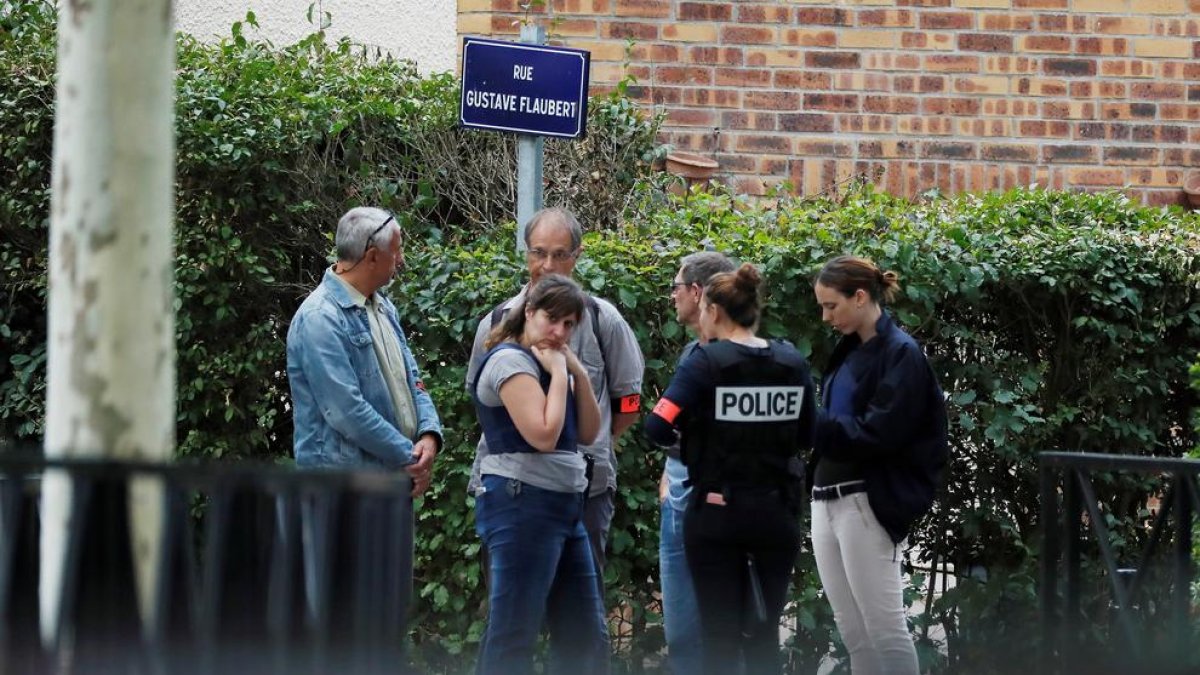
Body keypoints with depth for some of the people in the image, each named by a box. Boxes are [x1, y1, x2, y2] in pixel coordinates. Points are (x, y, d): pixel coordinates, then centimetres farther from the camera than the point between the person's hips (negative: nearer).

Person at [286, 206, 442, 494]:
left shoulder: (382, 306, 14)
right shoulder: (320, 319, -17)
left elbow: (411, 379, 16)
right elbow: (347, 411, -22)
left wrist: (429, 433, -4)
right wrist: (408, 457, -16)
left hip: (390, 477, 10)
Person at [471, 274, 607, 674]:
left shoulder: (553, 364, 17)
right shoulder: (511, 360, -11)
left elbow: (588, 433, 13)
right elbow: (543, 434, -21)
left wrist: (578, 373, 3)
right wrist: (559, 374, -11)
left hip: (563, 506, 10)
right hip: (522, 506, -10)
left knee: (586, 635, 10)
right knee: (512, 638, -9)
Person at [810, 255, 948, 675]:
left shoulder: (901, 353, -9)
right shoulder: (849, 352, 16)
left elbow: (877, 434, -17)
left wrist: (811, 422, -18)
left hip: (869, 504, -8)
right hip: (827, 500, 8)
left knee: (884, 626, -6)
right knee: (852, 631, 9)